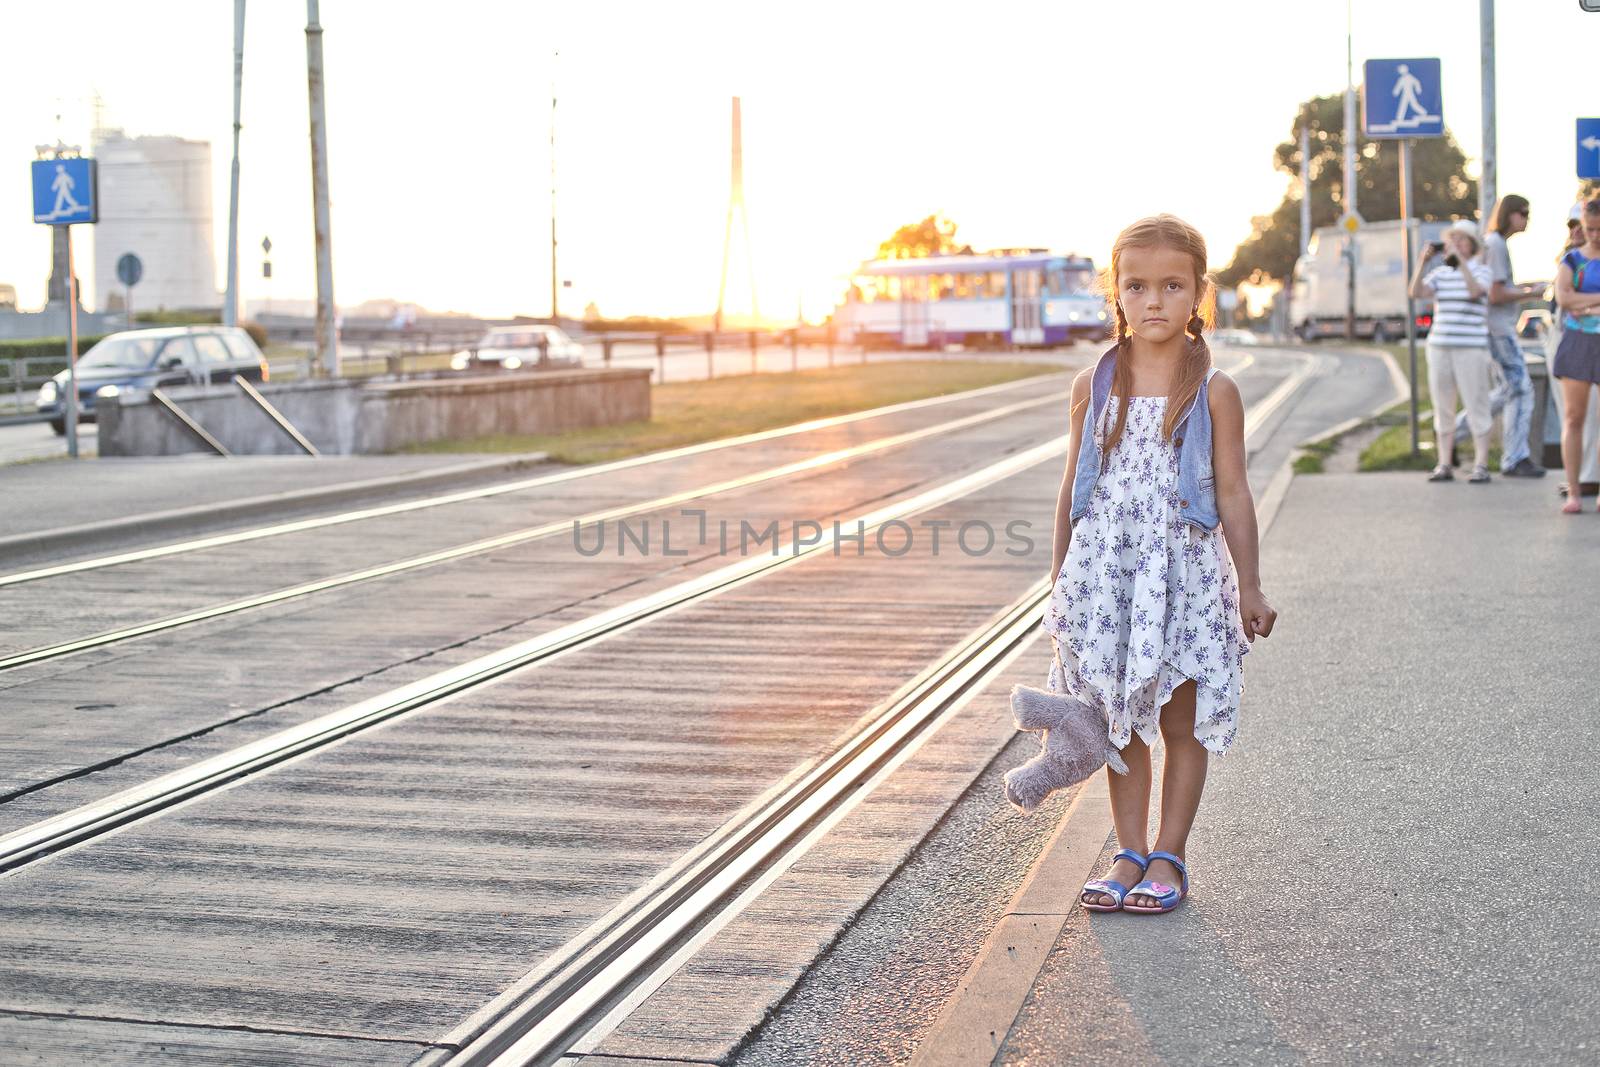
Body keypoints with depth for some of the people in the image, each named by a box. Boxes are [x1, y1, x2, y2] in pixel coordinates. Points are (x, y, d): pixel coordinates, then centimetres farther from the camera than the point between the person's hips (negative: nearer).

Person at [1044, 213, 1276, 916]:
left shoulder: (1213, 392, -3)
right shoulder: (1094, 385, 3)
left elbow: (1231, 493, 1)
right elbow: (1074, 485, 9)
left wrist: (1249, 586, 0)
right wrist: (1059, 574, 10)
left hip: (1184, 569, -2)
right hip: (1105, 569, 2)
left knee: (1183, 722, 5)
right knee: (1120, 720, 8)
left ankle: (1169, 857, 16)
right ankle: (1130, 853, 18)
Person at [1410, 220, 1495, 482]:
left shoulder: (1481, 270, 1)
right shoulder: (1440, 273, 11)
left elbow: (1475, 291, -19)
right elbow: (1416, 293, -3)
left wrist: (1461, 259, -22)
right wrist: (1423, 261, -12)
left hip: (1471, 348, -4)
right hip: (1439, 346, 4)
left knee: (1476, 406, -4)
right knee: (1442, 407, 5)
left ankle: (1481, 465, 0)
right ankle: (1444, 466, 10)